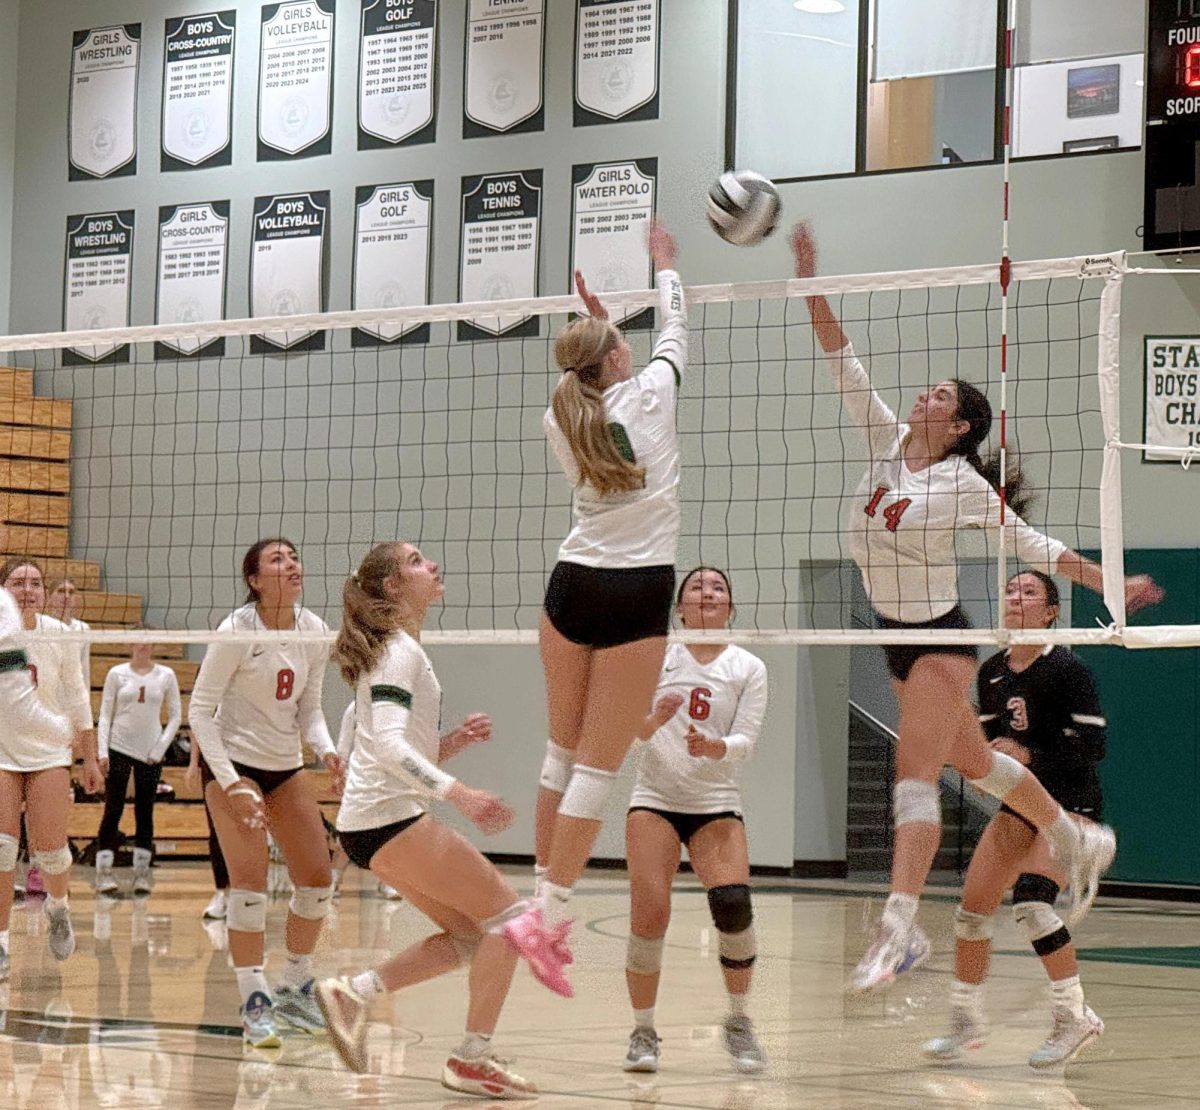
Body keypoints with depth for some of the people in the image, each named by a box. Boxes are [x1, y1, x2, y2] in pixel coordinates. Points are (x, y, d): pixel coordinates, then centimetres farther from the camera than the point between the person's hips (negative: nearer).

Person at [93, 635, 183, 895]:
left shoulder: (166, 676, 3)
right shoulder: (117, 674, 2)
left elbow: (176, 715, 7)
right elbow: (105, 714, 2)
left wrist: (161, 748, -2)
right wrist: (103, 752, -6)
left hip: (150, 753, 1)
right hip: (119, 749, -1)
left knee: (145, 812, 3)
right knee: (113, 810, -4)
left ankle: (141, 873, 8)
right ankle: (104, 872, -2)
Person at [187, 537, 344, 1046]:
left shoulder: (314, 631, -2)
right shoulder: (237, 631, -18)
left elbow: (308, 708, 7)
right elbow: (199, 709, -16)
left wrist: (327, 751, -13)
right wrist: (230, 782, -21)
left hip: (286, 766, 6)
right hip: (233, 762, -6)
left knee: (317, 879, 4)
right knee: (250, 881, -13)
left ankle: (295, 989, 21)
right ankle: (254, 1004, -6)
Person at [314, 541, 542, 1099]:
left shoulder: (400, 649, 20)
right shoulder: (399, 649, -10)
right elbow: (389, 743, -23)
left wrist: (454, 740, 6)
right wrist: (458, 793, -32)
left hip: (375, 820, 10)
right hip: (388, 817, -10)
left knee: (470, 935, 9)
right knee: (506, 916, -7)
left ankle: (353, 992, 4)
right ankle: (472, 1060, -6)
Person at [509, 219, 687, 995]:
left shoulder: (561, 422, 6)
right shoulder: (649, 394, -3)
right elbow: (675, 330, 16)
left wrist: (597, 322, 31)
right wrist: (665, 265, 32)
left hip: (574, 587, 5)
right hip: (637, 596, -5)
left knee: (565, 754, 15)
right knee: (600, 766, -4)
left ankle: (546, 903, 17)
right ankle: (545, 918, -10)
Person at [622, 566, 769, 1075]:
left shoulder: (749, 668, 5)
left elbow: (746, 740, -4)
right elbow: (630, 730, -1)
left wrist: (712, 746, -25)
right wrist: (653, 721, -23)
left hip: (717, 804, 0)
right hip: (655, 799, 0)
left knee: (734, 905, -20)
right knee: (649, 914, -14)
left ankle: (739, 1022, -1)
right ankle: (643, 1031, 2)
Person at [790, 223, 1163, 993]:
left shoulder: (967, 486, -12)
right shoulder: (889, 441, 1)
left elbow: (1034, 546, -4)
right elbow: (843, 361, -3)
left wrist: (1112, 585, -7)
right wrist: (810, 281, -11)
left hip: (941, 637, -7)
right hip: (898, 636, 7)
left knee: (915, 775, -15)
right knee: (975, 762, 19)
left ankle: (901, 928, -21)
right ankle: (1081, 842, 37)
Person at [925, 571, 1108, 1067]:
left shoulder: (1067, 668, -14)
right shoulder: (991, 673, 6)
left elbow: (1094, 744, -18)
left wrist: (1030, 756, -26)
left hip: (1070, 802, -7)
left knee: (1031, 902, -26)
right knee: (972, 908, 3)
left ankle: (1074, 1016, -11)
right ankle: (967, 1021, 21)